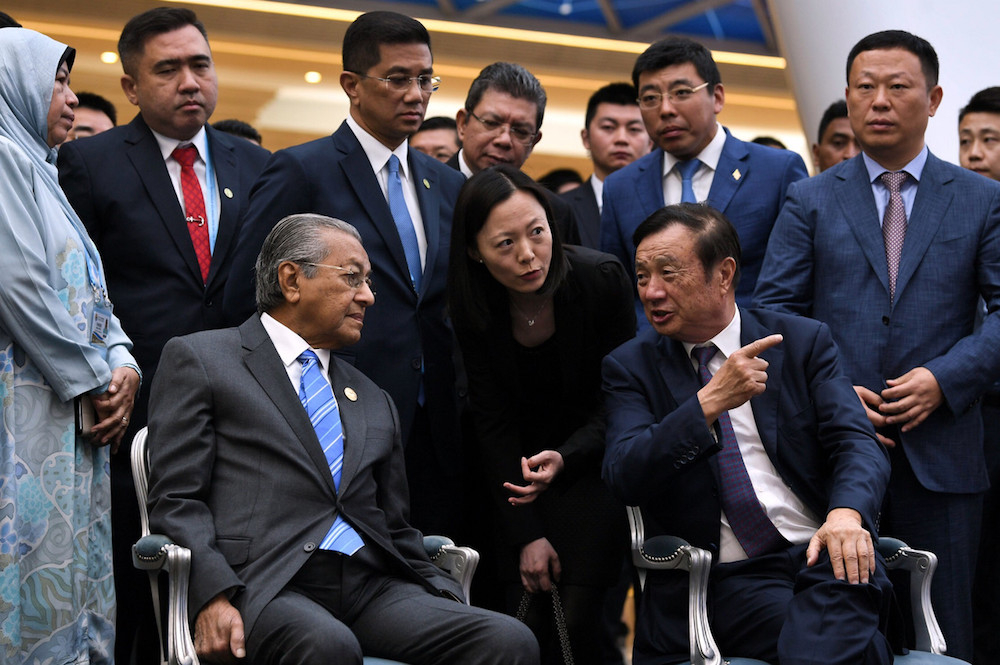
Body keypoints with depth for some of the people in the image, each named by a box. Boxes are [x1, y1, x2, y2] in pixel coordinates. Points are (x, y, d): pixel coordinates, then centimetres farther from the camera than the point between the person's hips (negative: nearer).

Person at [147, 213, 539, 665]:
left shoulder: (375, 403, 29)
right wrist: (213, 596, -16)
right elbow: (176, 500, 1)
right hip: (265, 586, -5)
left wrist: (447, 597, 6)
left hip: (373, 590, 5)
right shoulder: (198, 359, 12)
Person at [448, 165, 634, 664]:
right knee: (526, 620, -9)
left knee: (575, 618, -15)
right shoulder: (472, 306, -9)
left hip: (591, 459, -2)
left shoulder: (601, 279, -17)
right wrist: (526, 534, -11)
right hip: (519, 465, 2)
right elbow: (493, 424, -5)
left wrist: (565, 458, -26)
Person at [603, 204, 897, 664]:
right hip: (727, 579, 0)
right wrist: (710, 402, -18)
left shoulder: (804, 342, 11)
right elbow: (624, 478, -5)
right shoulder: (630, 367, 10)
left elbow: (856, 442, 0)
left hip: (822, 556, 1)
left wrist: (847, 513, -23)